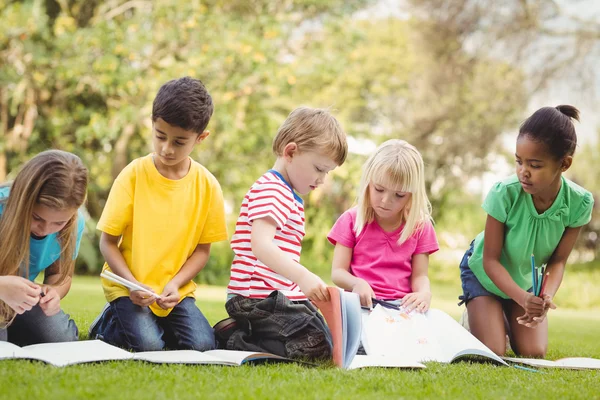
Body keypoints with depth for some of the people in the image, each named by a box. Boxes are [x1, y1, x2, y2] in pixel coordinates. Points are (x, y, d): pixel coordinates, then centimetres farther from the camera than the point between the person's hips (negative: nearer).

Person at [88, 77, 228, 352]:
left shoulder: (207, 185, -3)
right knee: (148, 345, -24)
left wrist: (174, 284, -13)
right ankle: (109, 323, 7)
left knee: (202, 345, -17)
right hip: (128, 285, -2)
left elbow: (202, 249, 3)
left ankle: (158, 323, 12)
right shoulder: (133, 175, -9)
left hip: (176, 290, 3)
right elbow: (108, 242, -6)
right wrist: (133, 285, -18)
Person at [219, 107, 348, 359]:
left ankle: (241, 334, 10)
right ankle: (233, 340, -9)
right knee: (316, 350, -21)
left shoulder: (292, 197, 22)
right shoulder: (270, 189, -13)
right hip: (260, 300, -11)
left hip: (284, 298, 11)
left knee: (331, 344, 13)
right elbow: (261, 246, -28)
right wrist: (303, 277, -39)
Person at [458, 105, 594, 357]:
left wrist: (547, 296, -37)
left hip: (525, 279, 3)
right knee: (492, 353, -13)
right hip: (484, 273, -3)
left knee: (534, 354, -3)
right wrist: (523, 299, -40)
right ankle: (474, 318, 20)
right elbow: (490, 260, -26)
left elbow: (557, 261, -16)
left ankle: (508, 322, 28)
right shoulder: (505, 194, -35)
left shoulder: (579, 203, -27)